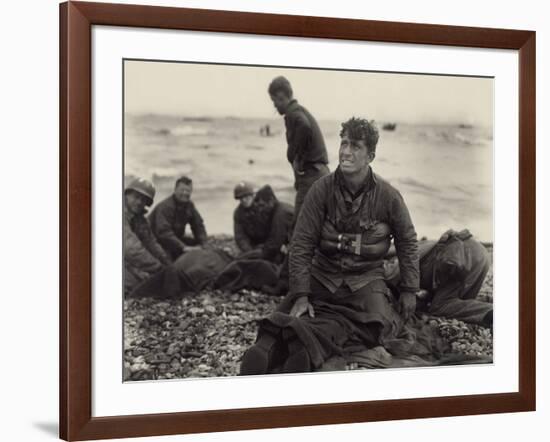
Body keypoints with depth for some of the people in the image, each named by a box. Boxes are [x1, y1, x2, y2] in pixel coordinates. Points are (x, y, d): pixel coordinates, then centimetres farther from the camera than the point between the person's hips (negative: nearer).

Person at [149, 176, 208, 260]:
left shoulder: (189, 205, 2)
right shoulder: (165, 207, -26)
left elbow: (198, 226, 4)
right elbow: (164, 232, -36)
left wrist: (204, 244, -15)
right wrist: (183, 247, -44)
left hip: (175, 238, 8)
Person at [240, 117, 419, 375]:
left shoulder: (388, 196, -3)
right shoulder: (321, 189, -4)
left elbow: (407, 242, 10)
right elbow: (302, 244, -5)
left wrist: (409, 290, 5)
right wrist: (301, 295, -15)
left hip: (365, 279, -1)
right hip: (323, 274, 2)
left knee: (379, 322, -32)